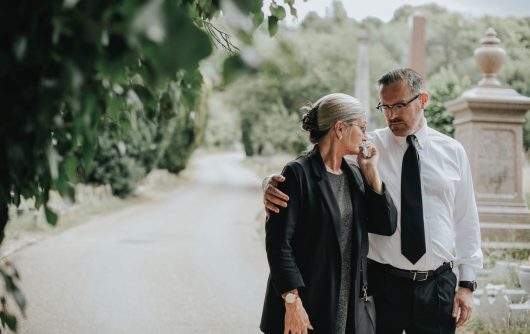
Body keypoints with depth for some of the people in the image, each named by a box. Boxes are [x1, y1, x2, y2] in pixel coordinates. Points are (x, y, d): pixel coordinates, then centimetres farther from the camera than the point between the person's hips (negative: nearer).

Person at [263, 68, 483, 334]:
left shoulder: (452, 152, 5)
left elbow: (466, 220, 8)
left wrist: (467, 283, 5)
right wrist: (273, 185, -31)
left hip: (438, 285, 2)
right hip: (382, 282, -1)